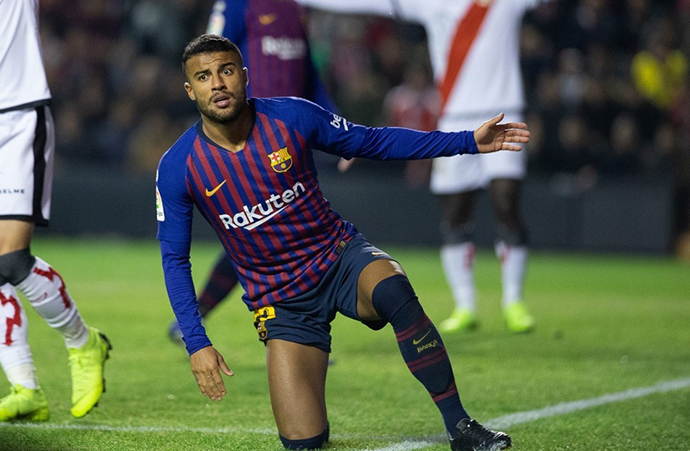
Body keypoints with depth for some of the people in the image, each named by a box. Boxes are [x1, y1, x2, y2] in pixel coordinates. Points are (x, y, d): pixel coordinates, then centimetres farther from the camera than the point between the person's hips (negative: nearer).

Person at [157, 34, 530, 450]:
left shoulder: (291, 117, -10)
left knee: (392, 289, -38)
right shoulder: (178, 168, -12)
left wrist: (469, 142, -2)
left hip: (341, 257, 0)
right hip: (282, 302, 0)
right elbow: (175, 259, -2)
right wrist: (197, 343, -12)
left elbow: (375, 142, 2)